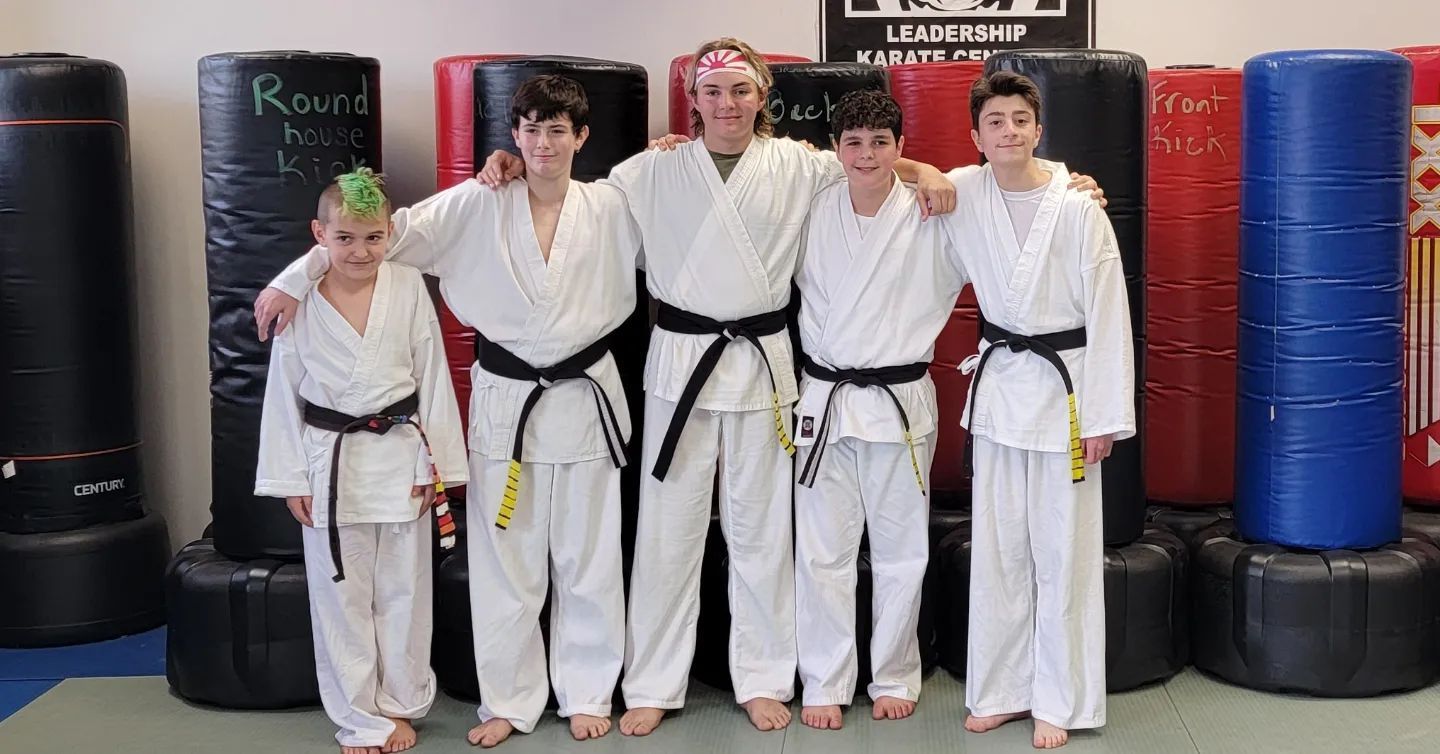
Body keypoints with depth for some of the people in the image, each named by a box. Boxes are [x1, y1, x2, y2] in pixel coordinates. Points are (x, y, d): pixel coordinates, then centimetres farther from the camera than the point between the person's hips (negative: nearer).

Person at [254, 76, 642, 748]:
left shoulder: (611, 208, -1)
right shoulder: (479, 205, -4)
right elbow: (394, 230, -9)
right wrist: (295, 279, -15)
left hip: (585, 400, 0)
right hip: (504, 403, 0)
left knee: (588, 559, 9)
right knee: (503, 561, 8)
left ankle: (587, 694, 26)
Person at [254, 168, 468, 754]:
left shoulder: (409, 289, -4)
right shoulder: (300, 300, -4)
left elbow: (433, 379, -1)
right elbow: (284, 393, 1)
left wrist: (432, 463, -2)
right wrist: (292, 479, -1)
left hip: (400, 458, 0)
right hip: (329, 463, 0)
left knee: (402, 592, 10)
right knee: (340, 596, 8)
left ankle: (399, 705, 28)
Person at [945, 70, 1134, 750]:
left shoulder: (1077, 208, -10)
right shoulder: (961, 194, -1)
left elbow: (1108, 313, -8)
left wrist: (1106, 416, -9)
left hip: (1064, 386, -4)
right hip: (998, 382, 4)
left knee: (1063, 551, 3)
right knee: (998, 546, 11)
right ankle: (1002, 689, 25)